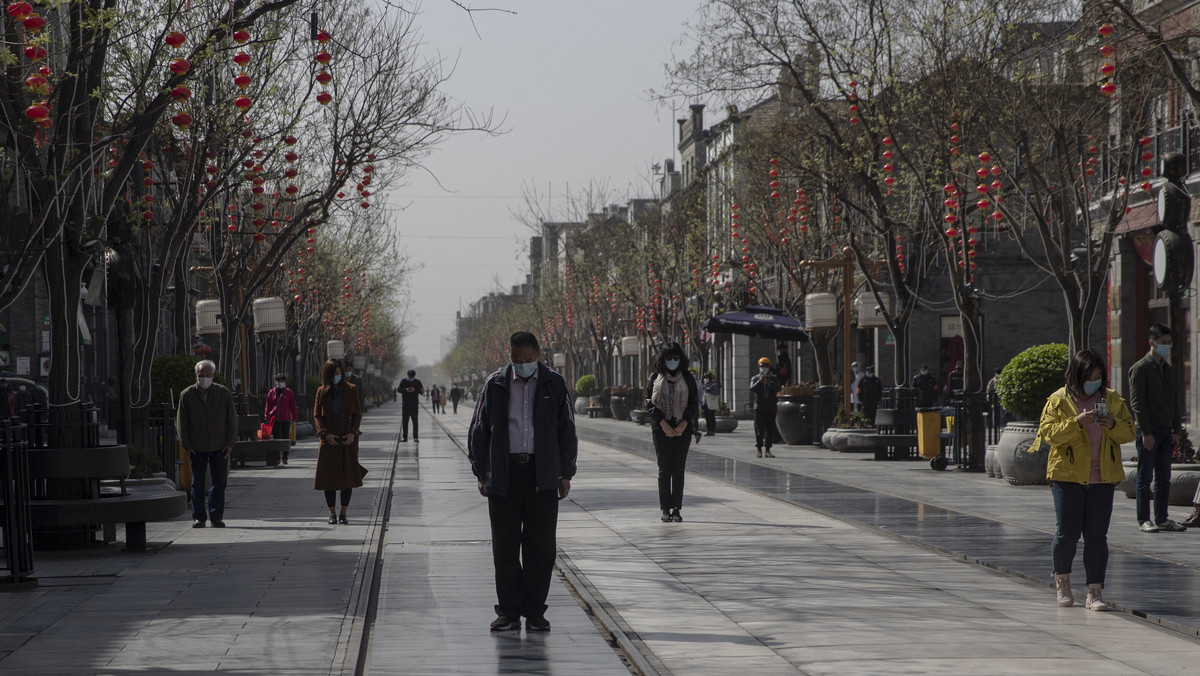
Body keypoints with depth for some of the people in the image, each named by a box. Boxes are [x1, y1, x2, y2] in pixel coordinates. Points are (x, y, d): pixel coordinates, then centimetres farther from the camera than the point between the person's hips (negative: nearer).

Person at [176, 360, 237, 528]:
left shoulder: (224, 393, 0)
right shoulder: (187, 395, -1)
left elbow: (232, 419, 3)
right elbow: (181, 422, 3)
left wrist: (230, 443, -3)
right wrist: (187, 446, -3)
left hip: (219, 447, 0)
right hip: (197, 448, 0)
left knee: (219, 482, 1)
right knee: (197, 483, 2)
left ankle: (216, 517, 7)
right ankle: (198, 517, 9)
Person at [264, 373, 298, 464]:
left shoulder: (289, 393, 8)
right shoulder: (271, 393, 10)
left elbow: (293, 406, 9)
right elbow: (268, 406, 12)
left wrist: (294, 418, 4)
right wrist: (266, 418, 4)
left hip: (285, 419, -1)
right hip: (274, 419, 1)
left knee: (285, 438, -2)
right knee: (276, 438, 1)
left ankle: (285, 457, 4)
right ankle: (276, 457, 6)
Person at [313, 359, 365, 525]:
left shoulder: (351, 390, 4)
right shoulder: (322, 392, 4)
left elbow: (358, 414, 5)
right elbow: (317, 415, 4)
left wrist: (353, 433, -9)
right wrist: (326, 434, -10)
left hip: (348, 440, 0)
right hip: (329, 440, 0)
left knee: (348, 476, -1)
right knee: (328, 476, -1)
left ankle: (343, 513, 7)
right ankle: (332, 513, 8)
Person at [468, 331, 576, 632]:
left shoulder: (554, 385, 6)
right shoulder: (495, 385, 6)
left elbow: (567, 431, 10)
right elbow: (479, 430, 10)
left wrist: (565, 474, 5)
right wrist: (481, 473, 5)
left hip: (543, 477, 0)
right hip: (503, 476, 0)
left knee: (540, 548, 0)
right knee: (505, 548, 2)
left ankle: (535, 612, 8)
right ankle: (508, 613, 9)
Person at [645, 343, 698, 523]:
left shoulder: (687, 378, 7)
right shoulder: (656, 378, 5)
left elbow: (694, 404, 5)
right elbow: (651, 403, 1)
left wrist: (684, 424, -8)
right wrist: (664, 424, -11)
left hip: (682, 429, 1)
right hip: (661, 428, -1)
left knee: (678, 470, -1)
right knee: (664, 469, -4)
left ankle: (676, 509, 2)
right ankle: (665, 509, -1)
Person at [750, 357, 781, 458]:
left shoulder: (774, 379, 10)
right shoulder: (755, 379, 7)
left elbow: (777, 389, -7)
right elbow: (752, 389, -11)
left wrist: (771, 384, -25)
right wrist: (759, 381, -22)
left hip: (771, 408, 2)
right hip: (759, 408, -2)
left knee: (770, 430, 0)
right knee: (759, 430, -3)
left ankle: (768, 450, 6)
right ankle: (759, 450, 5)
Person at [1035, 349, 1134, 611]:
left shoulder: (1113, 400, 10)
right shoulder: (1058, 401, 1)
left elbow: (1129, 432, 10)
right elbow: (1048, 433, -8)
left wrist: (1113, 425, -11)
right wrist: (1076, 423, -21)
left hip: (1102, 478, 2)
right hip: (1068, 475, -2)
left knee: (1096, 535, -2)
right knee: (1067, 532, -3)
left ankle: (1094, 592, 0)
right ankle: (1062, 579, 24)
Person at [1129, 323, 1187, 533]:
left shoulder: (1168, 370, 17)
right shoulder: (1140, 369, -5)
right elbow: (1137, 403, -11)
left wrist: (1176, 430, 11)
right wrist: (1146, 433, -16)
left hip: (1166, 430, 7)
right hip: (1149, 429, -7)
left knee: (1164, 478, 7)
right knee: (1145, 478, -2)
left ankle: (1162, 519, 12)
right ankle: (1143, 521, 1)